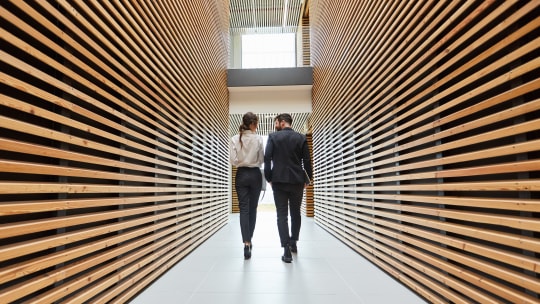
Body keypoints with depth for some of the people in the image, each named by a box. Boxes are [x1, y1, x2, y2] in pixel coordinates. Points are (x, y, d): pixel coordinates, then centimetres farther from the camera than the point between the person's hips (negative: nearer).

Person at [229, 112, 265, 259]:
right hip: (255, 174, -1)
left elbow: (233, 160, -5)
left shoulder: (235, 139, -3)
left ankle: (246, 243, -7)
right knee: (253, 208, 12)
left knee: (244, 209, 3)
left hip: (241, 175, 1)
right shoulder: (258, 138, -7)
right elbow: (262, 159, -2)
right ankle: (249, 241, 24)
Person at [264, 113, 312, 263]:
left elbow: (267, 158, -5)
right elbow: (307, 161, 0)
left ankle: (287, 250, -1)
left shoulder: (273, 137, 0)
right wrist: (307, 179, 10)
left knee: (282, 215, 3)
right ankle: (293, 243, 31)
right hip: (297, 181, 2)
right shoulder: (301, 138, 3)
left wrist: (269, 178, 3)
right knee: (295, 213, 18)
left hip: (279, 181, -2)